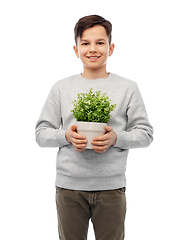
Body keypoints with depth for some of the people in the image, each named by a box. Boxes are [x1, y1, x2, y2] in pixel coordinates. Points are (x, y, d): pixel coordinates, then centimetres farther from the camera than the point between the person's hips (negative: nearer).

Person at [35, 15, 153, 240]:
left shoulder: (128, 88, 3)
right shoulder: (61, 88, 6)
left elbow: (145, 133, 4)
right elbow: (41, 133, 7)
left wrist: (116, 138, -14)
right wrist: (66, 136, -12)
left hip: (111, 186, 0)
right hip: (69, 185, 1)